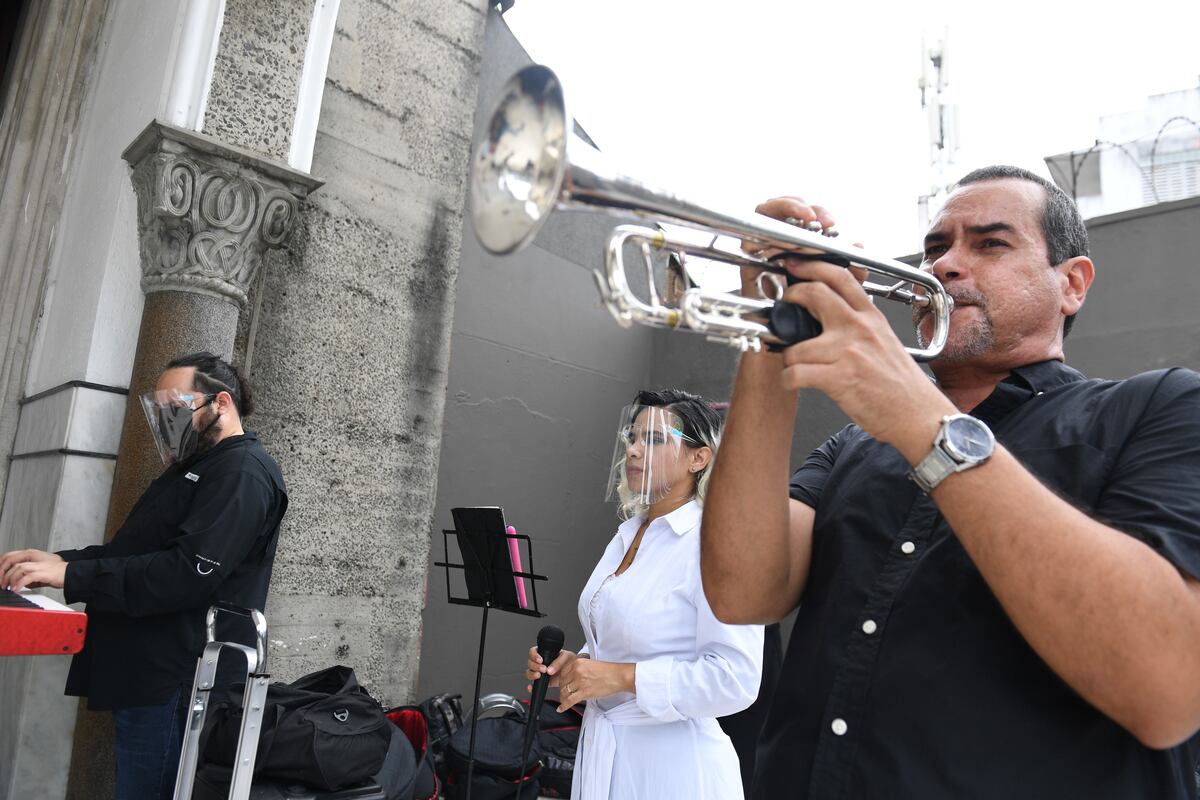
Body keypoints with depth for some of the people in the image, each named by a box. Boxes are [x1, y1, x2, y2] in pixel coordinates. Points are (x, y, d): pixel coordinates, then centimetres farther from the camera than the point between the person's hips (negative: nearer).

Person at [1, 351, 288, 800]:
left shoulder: (245, 473, -15)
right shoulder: (194, 468, 18)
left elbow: (188, 573, -24)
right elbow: (130, 553, 19)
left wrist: (72, 575, -21)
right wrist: (58, 561, 3)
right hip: (143, 678, 10)